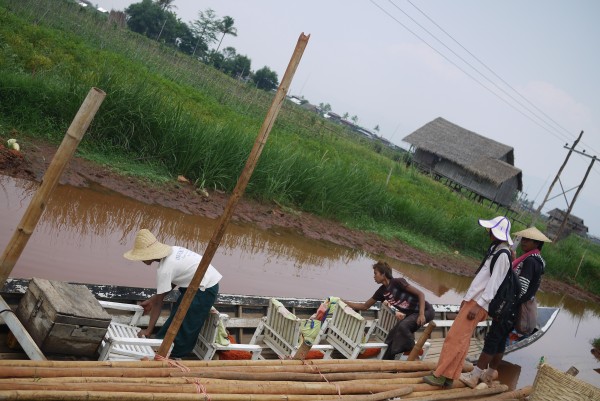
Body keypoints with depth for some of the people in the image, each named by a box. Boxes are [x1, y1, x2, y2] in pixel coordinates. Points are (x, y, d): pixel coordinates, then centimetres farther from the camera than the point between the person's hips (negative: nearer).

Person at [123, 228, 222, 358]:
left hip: (205, 288, -9)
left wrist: (148, 330, -7)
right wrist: (151, 299, 16)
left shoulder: (164, 269, -24)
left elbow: (158, 303, -16)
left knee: (186, 328, 1)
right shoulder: (170, 252, 0)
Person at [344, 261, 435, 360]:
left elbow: (420, 294, -16)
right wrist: (345, 303, 6)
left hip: (425, 310, -7)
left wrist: (421, 314, -25)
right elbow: (364, 306, 14)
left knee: (403, 326, -30)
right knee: (394, 334, -4)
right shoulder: (382, 291, 5)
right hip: (411, 314, 7)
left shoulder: (397, 282, -16)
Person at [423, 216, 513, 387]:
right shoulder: (495, 250, 15)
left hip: (478, 303, -9)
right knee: (461, 340, 9)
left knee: (455, 337, -8)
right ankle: (449, 377, 13)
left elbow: (494, 284, -19)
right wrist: (467, 297, 21)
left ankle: (440, 375, -3)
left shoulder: (502, 255, -15)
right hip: (473, 299, 9)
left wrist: (478, 305, -19)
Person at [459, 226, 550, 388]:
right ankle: (490, 373, 22)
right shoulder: (537, 261, 14)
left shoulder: (529, 261, -18)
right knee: (500, 340, 14)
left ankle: (474, 376, -5)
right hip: (516, 309, 10)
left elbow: (521, 289, -23)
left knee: (492, 339, -7)